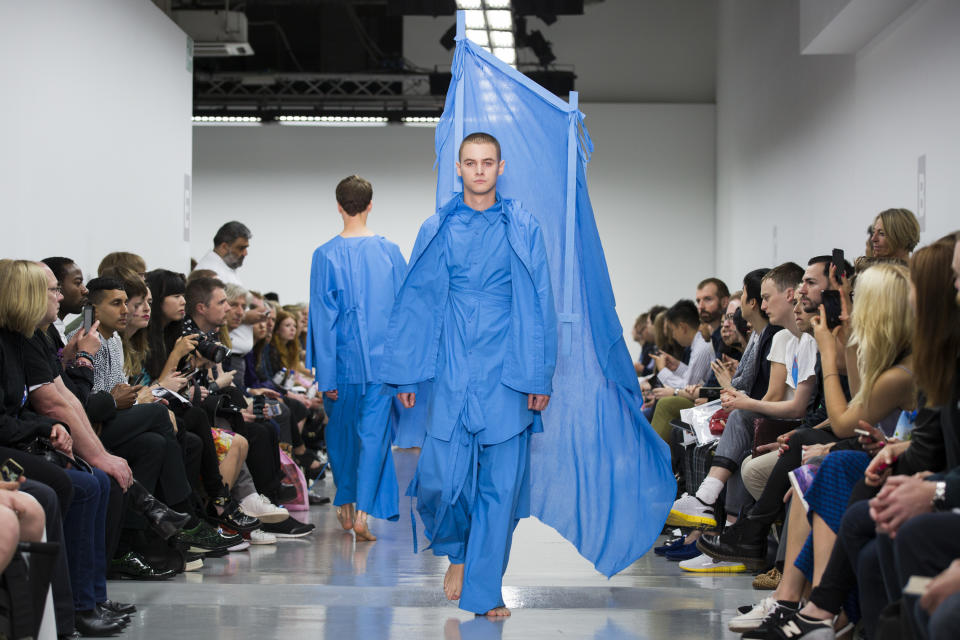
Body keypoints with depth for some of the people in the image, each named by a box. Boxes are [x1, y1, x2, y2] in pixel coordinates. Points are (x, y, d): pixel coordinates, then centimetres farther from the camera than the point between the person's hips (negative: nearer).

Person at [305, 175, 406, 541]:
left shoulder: (326, 256, -7)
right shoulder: (390, 252, -2)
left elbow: (323, 318, -8)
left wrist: (325, 376, -5)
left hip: (342, 360, 0)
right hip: (382, 360, 0)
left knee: (341, 433, 17)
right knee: (374, 434, 1)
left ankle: (344, 505, 30)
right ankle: (363, 513, -9)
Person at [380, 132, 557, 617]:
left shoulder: (522, 230, 4)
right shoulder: (437, 231, 6)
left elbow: (538, 305, 4)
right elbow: (415, 304, 9)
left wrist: (540, 377, -1)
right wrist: (405, 375, 6)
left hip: (506, 376, 0)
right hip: (453, 374, 0)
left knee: (501, 485, 0)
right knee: (441, 479, -6)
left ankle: (483, 589, 12)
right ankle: (457, 552, 24)